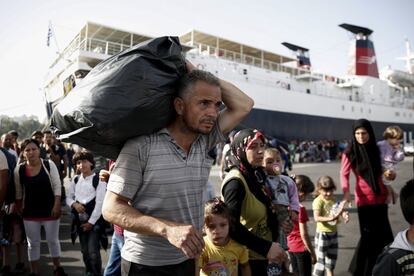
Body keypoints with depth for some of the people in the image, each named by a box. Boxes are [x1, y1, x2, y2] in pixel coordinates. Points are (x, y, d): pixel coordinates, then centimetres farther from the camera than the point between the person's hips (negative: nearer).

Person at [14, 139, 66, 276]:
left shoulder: (49, 165, -11)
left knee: (53, 240, 12)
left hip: (49, 210, -2)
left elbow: (57, 186, -9)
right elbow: (18, 192, 7)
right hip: (29, 212, 2)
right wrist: (18, 208, 8)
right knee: (33, 243, 13)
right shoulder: (19, 169, -5)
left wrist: (57, 206, -13)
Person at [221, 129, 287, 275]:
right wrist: (266, 248, -25)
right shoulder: (235, 182, -22)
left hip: (261, 255, 8)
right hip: (247, 258, -8)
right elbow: (232, 226, -28)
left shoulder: (256, 175, 5)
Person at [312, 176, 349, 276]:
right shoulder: (318, 201, -20)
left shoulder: (332, 199, 2)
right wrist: (330, 218, -44)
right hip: (322, 234, -7)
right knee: (321, 260, -1)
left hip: (333, 233, 8)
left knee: (332, 257, 24)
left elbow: (339, 210, 8)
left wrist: (344, 214, -15)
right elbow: (316, 218, -30)